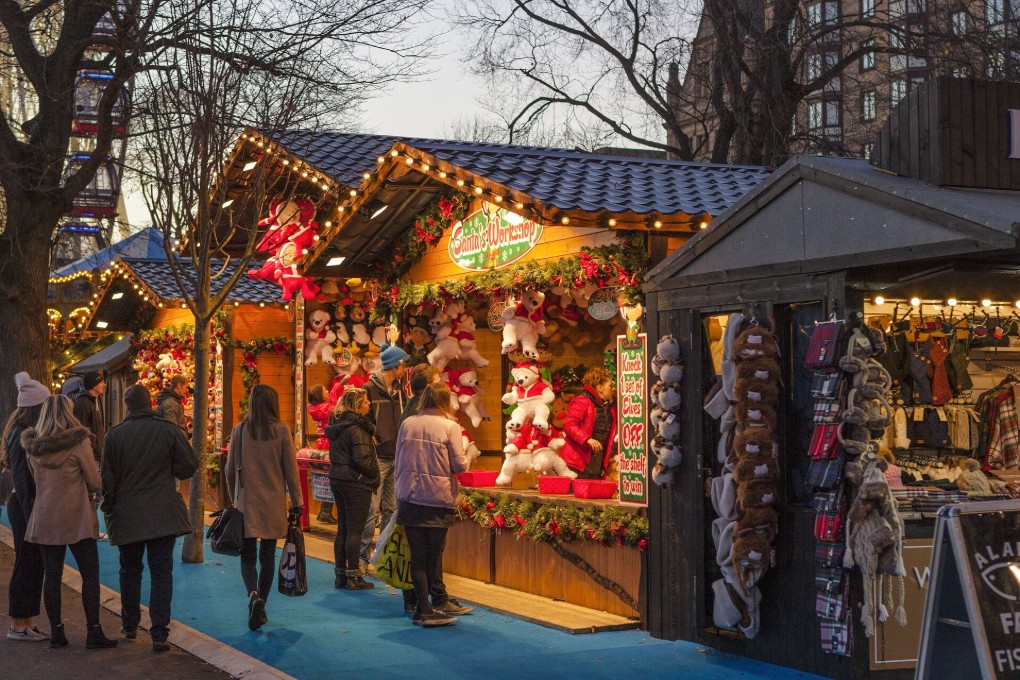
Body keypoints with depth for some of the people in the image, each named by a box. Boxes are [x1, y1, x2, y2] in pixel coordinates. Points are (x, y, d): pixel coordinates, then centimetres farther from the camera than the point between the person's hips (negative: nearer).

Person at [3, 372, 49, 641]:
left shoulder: (28, 434, 11)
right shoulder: (22, 436, -17)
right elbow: (21, 479, -20)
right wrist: (30, 516, -21)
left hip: (31, 506, 9)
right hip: (25, 507, -9)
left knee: (34, 565, 12)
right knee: (26, 564, -1)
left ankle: (29, 623, 19)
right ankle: (18, 626, 8)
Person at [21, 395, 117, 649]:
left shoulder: (33, 446, 4)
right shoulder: (79, 442, -12)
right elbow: (95, 483, -8)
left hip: (44, 519, 5)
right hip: (77, 518, -5)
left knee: (52, 575, 9)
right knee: (90, 575, 2)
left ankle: (56, 632, 11)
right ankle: (94, 632, 0)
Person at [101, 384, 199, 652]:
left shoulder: (115, 434, -5)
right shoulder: (169, 429, -7)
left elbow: (107, 478, -1)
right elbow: (189, 465, -5)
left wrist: (109, 509, 12)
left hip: (127, 516, 1)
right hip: (163, 516, -1)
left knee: (130, 572, 18)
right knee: (161, 573, 2)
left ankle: (130, 625, 29)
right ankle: (159, 634, -4)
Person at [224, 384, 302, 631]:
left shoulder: (240, 431, -3)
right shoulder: (281, 431, -6)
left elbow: (230, 470, 4)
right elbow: (290, 469, -4)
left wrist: (234, 497, 18)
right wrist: (296, 501, 5)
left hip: (246, 502, 0)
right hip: (274, 504, 0)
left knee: (247, 555, 7)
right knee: (268, 555, 11)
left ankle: (254, 595, -19)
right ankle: (260, 607, 15)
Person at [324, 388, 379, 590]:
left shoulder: (337, 425, 10)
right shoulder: (357, 428, -17)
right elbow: (362, 459, -22)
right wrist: (374, 474, -6)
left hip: (338, 480, 9)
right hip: (356, 483, -9)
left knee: (342, 529, 13)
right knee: (355, 530, -3)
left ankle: (341, 575, 17)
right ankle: (353, 577, 1)